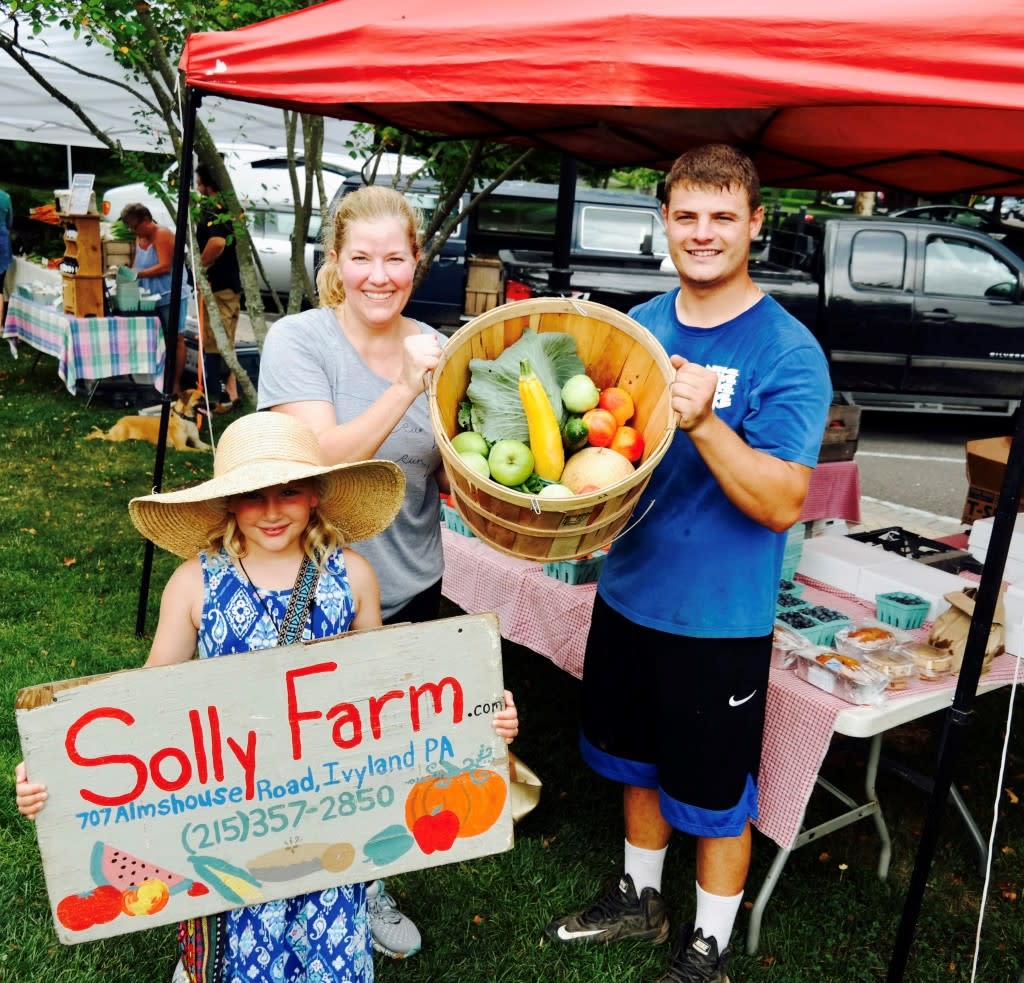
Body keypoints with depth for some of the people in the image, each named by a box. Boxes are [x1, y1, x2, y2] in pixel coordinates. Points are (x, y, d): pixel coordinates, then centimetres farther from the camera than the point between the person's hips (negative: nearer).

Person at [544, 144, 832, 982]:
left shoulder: (787, 352, -15)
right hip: (628, 593, 6)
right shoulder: (641, 325, 2)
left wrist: (704, 422, -36)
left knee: (715, 795, 12)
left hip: (720, 619, -5)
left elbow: (782, 503, -22)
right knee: (639, 762, 23)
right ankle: (640, 899, 48)